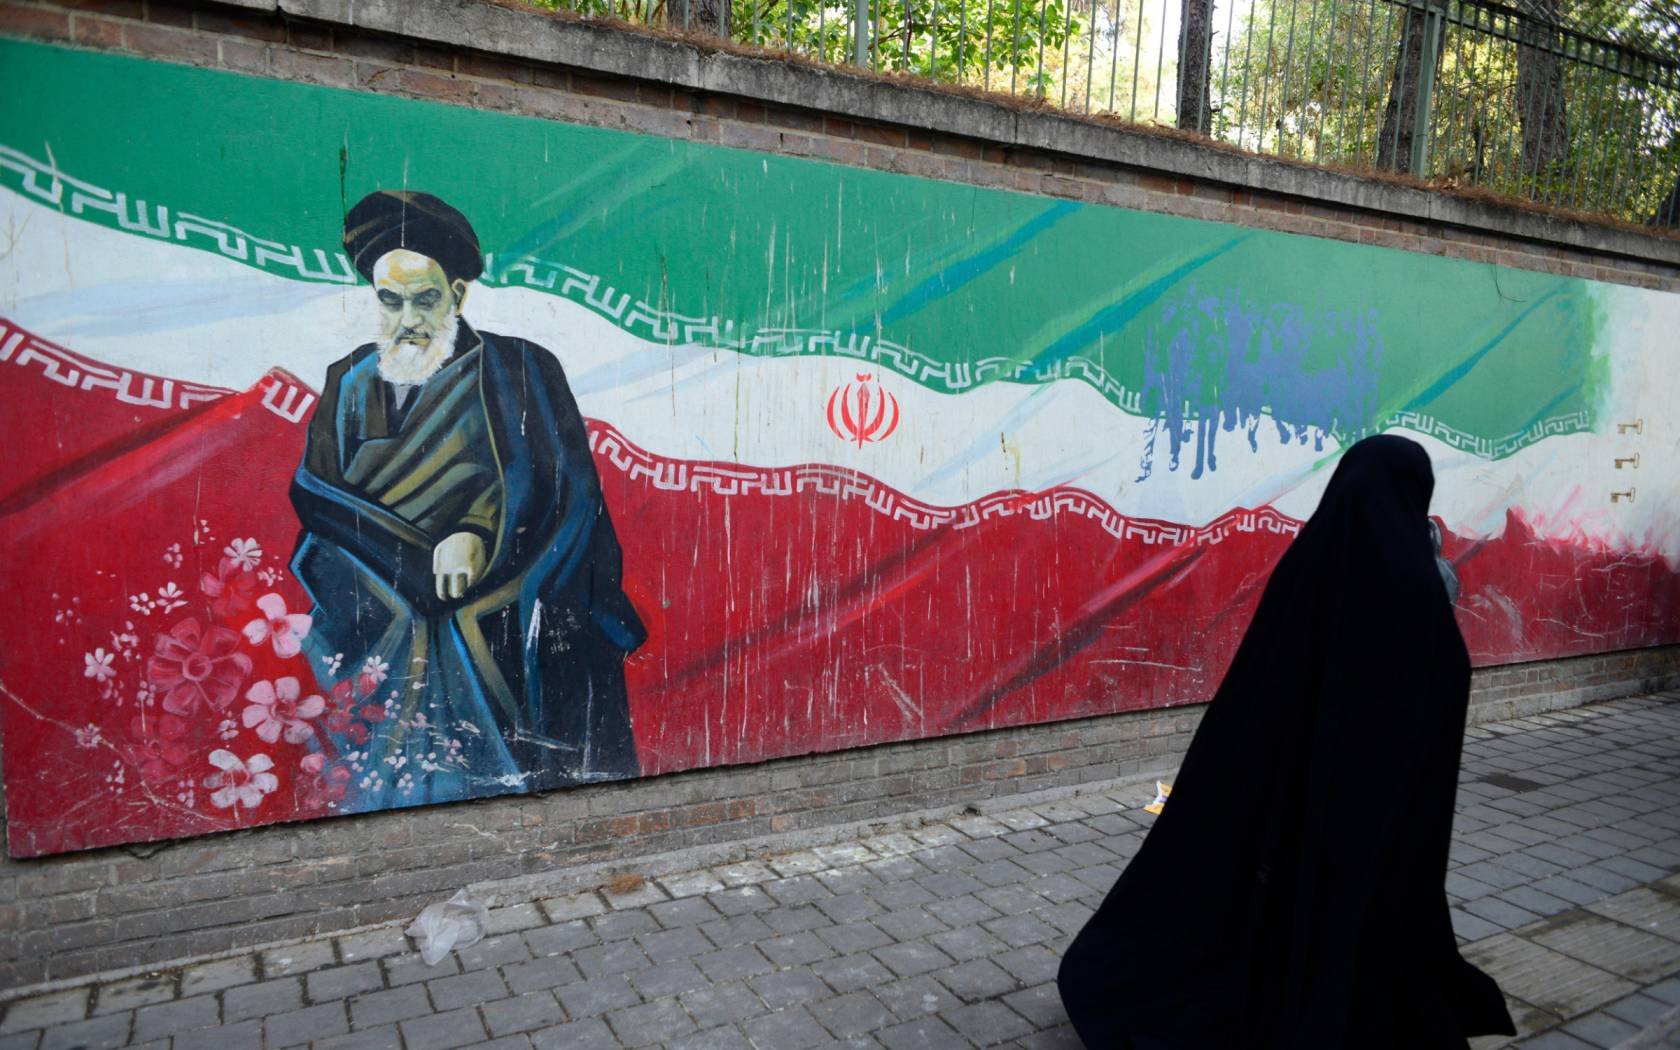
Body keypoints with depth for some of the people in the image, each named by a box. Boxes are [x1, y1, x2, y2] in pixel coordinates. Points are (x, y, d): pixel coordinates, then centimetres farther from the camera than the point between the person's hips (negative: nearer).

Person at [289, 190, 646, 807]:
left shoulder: (520, 371, 2)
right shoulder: (351, 383, 14)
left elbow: (566, 490, -4)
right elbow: (312, 490, 5)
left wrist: (481, 539, -19)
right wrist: (427, 559, -10)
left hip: (502, 638, -3)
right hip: (389, 639, 3)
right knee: (397, 781, -4)